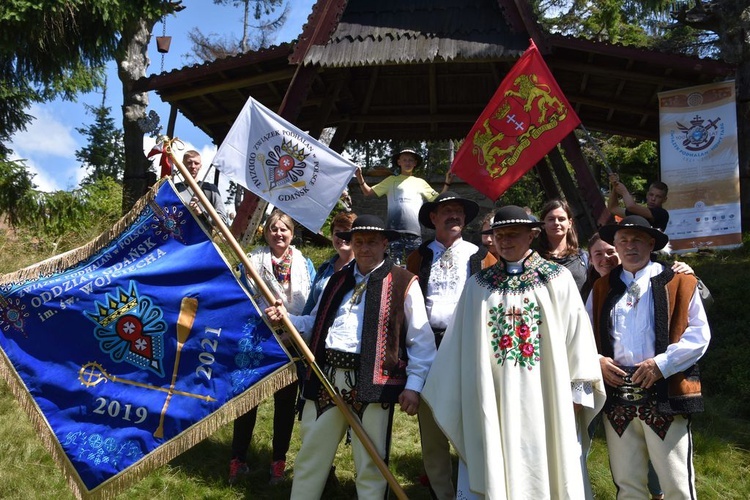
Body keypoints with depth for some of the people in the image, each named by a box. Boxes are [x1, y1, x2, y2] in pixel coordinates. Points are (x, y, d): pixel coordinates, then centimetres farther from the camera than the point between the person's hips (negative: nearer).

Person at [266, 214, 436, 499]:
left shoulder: (404, 283, 0)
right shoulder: (338, 280, 18)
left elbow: (421, 339, -2)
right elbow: (315, 324, 24)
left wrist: (414, 385, -9)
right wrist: (287, 318, 5)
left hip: (372, 381, -5)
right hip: (327, 377, 5)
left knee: (370, 464, 5)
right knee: (310, 456, 13)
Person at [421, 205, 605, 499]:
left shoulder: (558, 280, 0)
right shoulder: (477, 286, 5)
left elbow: (576, 334, 0)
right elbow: (457, 344, 8)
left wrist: (578, 391, -1)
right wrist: (449, 395, 8)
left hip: (544, 400, -1)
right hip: (492, 400, 1)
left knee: (544, 469, 8)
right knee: (494, 473, 6)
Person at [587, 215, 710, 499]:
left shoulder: (679, 283, 3)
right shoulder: (601, 289, 14)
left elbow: (699, 334, -2)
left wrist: (661, 363, -13)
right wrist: (597, 360, -3)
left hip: (664, 395, -3)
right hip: (616, 396, 3)